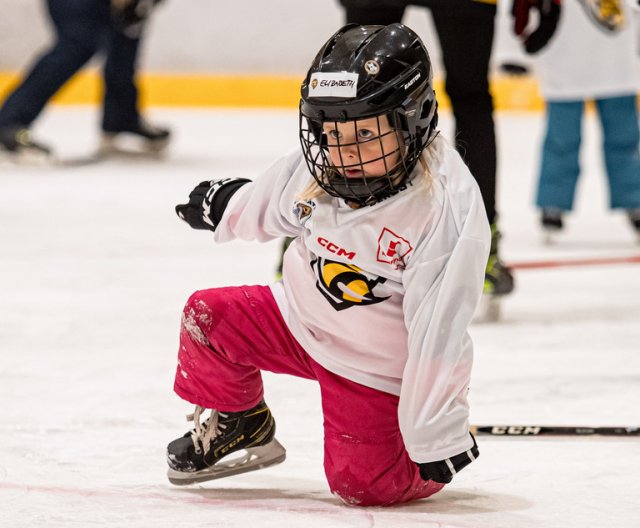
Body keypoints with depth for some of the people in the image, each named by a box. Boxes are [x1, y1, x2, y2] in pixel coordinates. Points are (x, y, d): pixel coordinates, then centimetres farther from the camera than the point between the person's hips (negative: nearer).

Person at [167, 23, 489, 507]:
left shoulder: (448, 209, -31)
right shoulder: (316, 166, -16)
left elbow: (438, 332, -29)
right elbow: (270, 206, 12)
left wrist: (436, 435, -26)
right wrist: (224, 205, 30)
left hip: (376, 367, -5)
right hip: (302, 319, 5)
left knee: (364, 484, -12)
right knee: (207, 317, -11)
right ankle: (238, 424, 18)